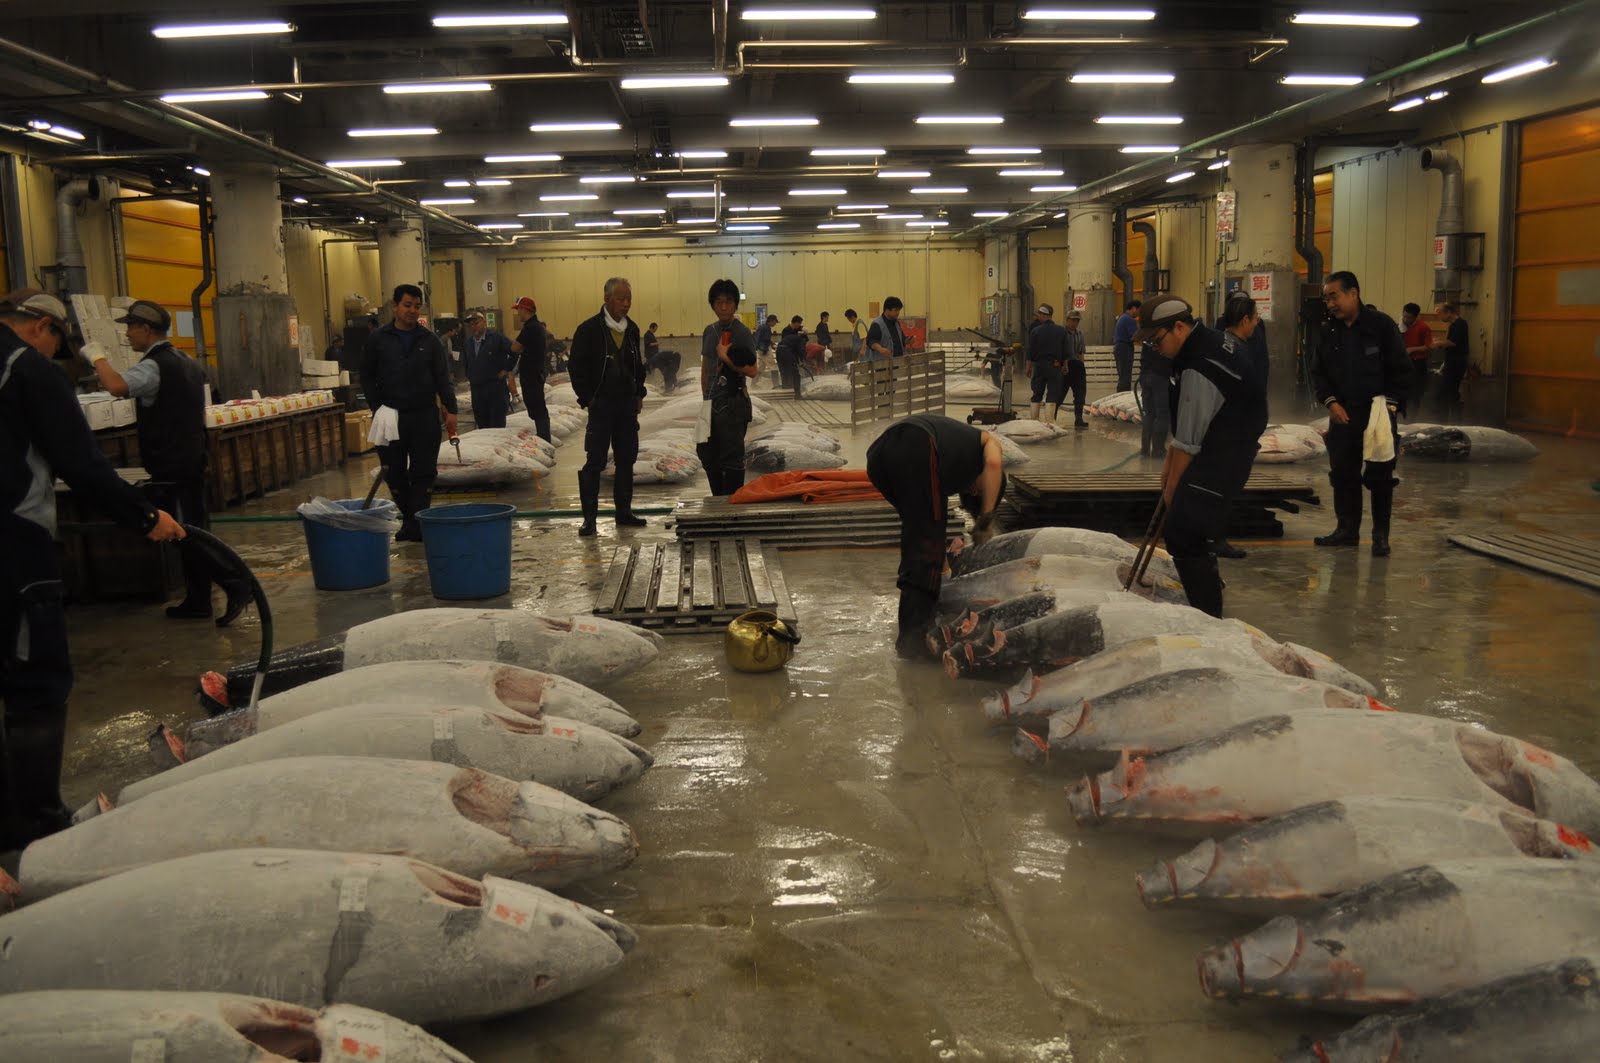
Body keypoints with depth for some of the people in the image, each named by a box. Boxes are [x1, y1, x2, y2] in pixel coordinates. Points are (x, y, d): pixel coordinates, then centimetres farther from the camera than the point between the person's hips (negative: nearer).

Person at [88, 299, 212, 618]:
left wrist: (98, 358, -19)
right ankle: (200, 591, 25)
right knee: (196, 524, 15)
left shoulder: (154, 365, -16)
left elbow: (118, 387, -33)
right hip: (193, 456, 9)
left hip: (171, 464, -9)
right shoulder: (186, 362, 15)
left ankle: (197, 602, 1)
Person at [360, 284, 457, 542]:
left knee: (424, 472, -3)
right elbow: (367, 377, 7)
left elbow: (443, 378, 6)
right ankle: (408, 518, 19)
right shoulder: (378, 339, 4)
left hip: (425, 416, 0)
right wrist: (377, 408, -3)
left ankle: (418, 523, -1)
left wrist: (450, 410, -3)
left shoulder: (429, 341, 6)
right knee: (394, 472, 5)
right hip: (390, 417, 0)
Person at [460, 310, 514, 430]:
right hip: (476, 388, 6)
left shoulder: (496, 337, -8)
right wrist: (469, 376, 16)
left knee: (497, 424, -4)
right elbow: (465, 362, 28)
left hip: (496, 385, -6)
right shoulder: (467, 343, 12)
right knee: (482, 423, 8)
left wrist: (506, 369, -9)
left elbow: (514, 352, -12)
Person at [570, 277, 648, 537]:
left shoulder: (632, 329, 10)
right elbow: (577, 366, -7)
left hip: (627, 404, 6)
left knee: (627, 458, 9)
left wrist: (639, 394, 13)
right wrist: (587, 399, -9)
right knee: (595, 461, -4)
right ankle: (589, 517, -1)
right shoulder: (589, 330, -8)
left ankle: (624, 512, 18)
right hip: (601, 405, -6)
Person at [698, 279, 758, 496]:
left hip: (733, 401, -8)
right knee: (707, 452, 15)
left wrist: (726, 358, -19)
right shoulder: (710, 331, 11)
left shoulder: (742, 333, -9)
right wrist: (705, 397, 14)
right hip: (712, 401, 8)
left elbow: (752, 370, -15)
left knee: (731, 456, -3)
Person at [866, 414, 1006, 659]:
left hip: (878, 453, 7)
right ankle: (912, 636, -5)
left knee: (917, 533, 25)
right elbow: (993, 463, 2)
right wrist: (986, 519, 7)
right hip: (916, 450, -7)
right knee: (926, 540, -1)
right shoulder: (989, 442, 28)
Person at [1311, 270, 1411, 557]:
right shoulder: (1328, 331, 6)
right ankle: (1347, 529, 20)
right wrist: (1331, 402, -3)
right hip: (1342, 415, 4)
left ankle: (1381, 535, 9)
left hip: (1378, 414, -4)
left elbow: (1401, 369, -4)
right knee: (1342, 473, 8)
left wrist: (1391, 404, -11)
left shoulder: (1382, 325, -7)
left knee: (1379, 476, 0)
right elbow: (1318, 372, 12)